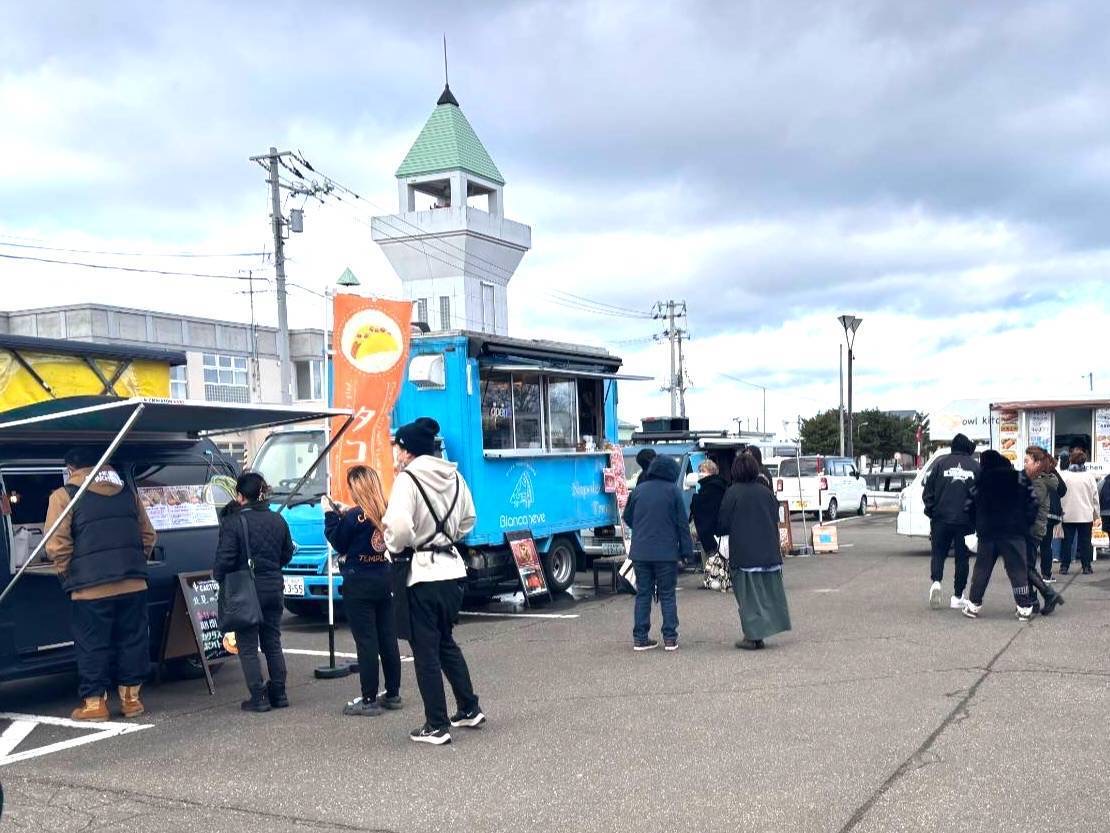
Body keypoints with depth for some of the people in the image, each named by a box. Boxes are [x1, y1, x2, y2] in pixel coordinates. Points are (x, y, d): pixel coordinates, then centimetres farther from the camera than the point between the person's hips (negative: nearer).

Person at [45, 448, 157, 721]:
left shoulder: (64, 496, -1)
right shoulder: (128, 493, 15)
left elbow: (56, 545, -8)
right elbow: (148, 535, 15)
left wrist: (69, 576, 4)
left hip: (91, 587, -4)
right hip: (133, 584, 4)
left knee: (92, 646, 6)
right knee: (132, 641, 12)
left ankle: (94, 703, 10)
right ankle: (131, 697, 19)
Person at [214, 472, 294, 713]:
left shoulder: (233, 522, -14)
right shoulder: (278, 520, 5)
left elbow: (225, 559, -15)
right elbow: (287, 554, 13)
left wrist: (218, 577, 4)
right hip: (273, 589, 6)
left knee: (248, 647, 3)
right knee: (273, 643, 15)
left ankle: (258, 697, 3)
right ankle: (278, 694, 18)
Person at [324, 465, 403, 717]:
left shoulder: (354, 516, -15)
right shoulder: (386, 513, 3)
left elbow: (338, 542, -4)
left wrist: (331, 515, 4)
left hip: (360, 585, -6)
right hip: (384, 581, 7)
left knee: (366, 642, -2)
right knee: (387, 638, 12)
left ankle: (369, 700, 1)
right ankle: (393, 694, 20)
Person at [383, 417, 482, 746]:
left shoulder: (408, 479, -14)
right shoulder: (454, 477, 8)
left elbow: (399, 525, -25)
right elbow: (468, 520, 16)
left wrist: (394, 546, -6)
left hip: (425, 573, -7)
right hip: (453, 568, 7)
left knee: (426, 650, 3)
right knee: (446, 641, 22)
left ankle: (436, 726, 7)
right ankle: (470, 709, 27)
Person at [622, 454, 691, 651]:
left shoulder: (639, 490, 5)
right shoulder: (673, 491, -5)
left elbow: (627, 517, 15)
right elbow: (682, 523, -5)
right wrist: (686, 550, 0)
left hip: (640, 552, 3)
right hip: (666, 552, -3)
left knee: (643, 594, 9)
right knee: (667, 595, 6)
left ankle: (640, 638, 8)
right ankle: (670, 638, 5)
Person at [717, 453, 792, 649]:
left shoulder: (733, 493, -12)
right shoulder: (766, 492, 2)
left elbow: (723, 525, -9)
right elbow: (776, 520, 9)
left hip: (744, 554, -4)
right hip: (768, 552, 4)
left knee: (749, 594, 1)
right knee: (768, 592, 12)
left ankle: (753, 636, 0)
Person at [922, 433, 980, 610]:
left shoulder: (940, 463, 1)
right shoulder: (975, 466, 3)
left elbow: (928, 491, 0)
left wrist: (930, 512, 10)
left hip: (941, 518, 0)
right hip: (965, 520, 0)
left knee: (938, 553, 11)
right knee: (962, 557, 8)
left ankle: (936, 581, -14)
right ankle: (957, 597, 10)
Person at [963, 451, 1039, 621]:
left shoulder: (979, 482, 2)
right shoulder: (1019, 479, 0)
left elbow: (971, 507, 4)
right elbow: (1032, 503, -3)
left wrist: (977, 526, 16)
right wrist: (1026, 523, 6)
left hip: (987, 532, 1)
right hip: (1013, 532, -1)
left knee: (982, 568, 10)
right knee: (1018, 569, 2)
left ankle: (973, 604, 12)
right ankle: (1024, 608, 0)